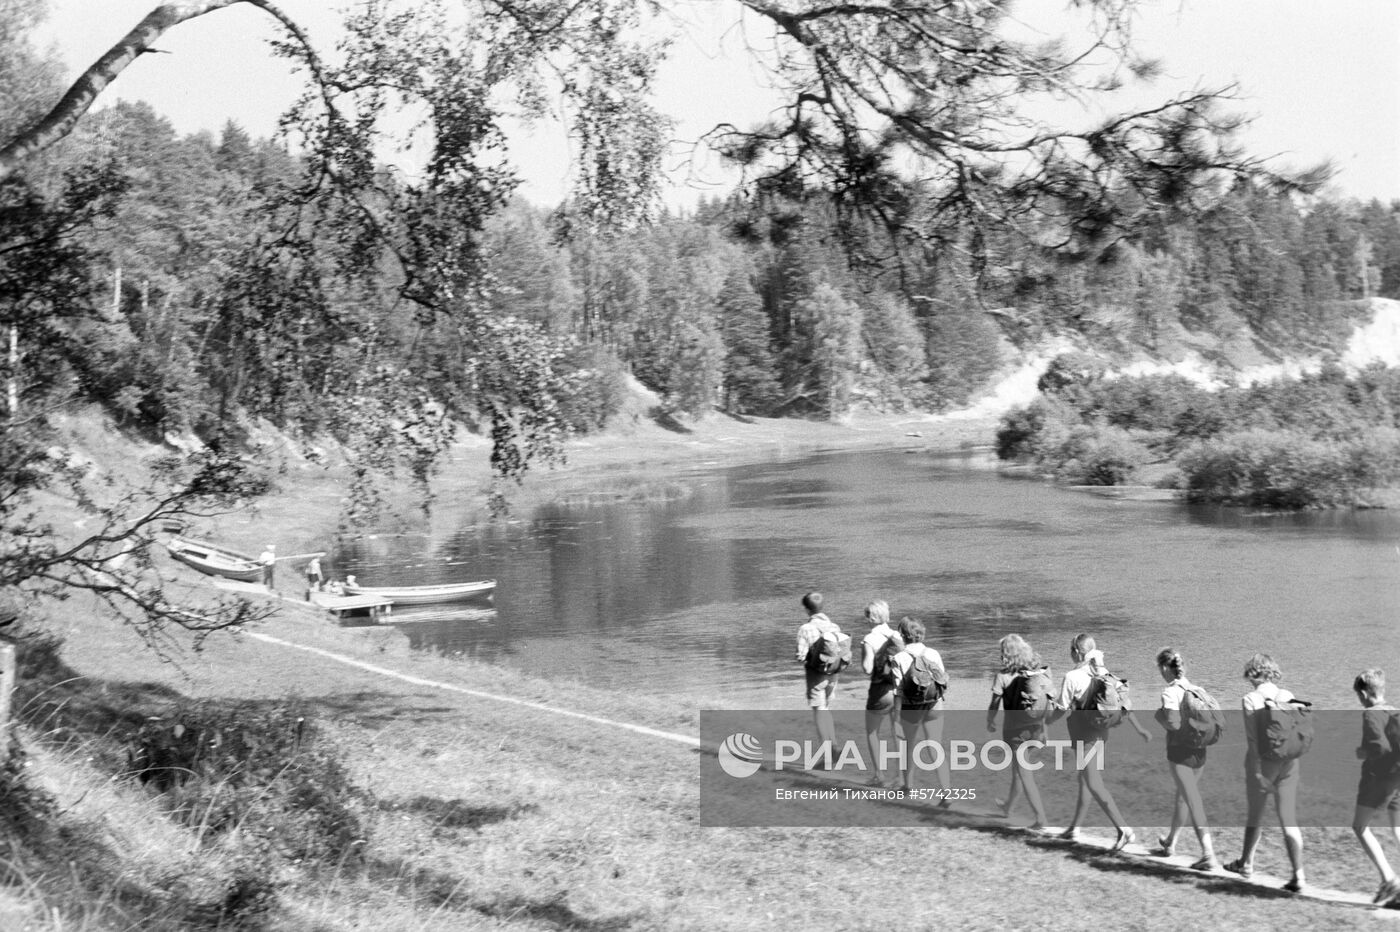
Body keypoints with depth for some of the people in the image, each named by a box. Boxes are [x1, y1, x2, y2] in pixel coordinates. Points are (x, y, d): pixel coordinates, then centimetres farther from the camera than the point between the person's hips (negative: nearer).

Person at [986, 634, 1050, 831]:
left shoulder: (1004, 677, -15)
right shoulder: (1042, 672, -4)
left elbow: (994, 706, -9)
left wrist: (989, 722, 10)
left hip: (1015, 730, -5)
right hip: (1037, 728, 5)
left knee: (1025, 776, 4)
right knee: (1018, 771, 24)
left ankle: (1041, 819, 0)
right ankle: (1008, 806, 42)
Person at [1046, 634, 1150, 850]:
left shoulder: (1072, 678, -16)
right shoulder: (1104, 673, 3)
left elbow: (1061, 709, -10)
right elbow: (1123, 703, 3)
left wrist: (1046, 722, 8)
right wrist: (1139, 728, 9)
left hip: (1084, 736, -8)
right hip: (1101, 733, 8)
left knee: (1094, 785, -6)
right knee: (1085, 780, 19)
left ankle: (1123, 830, -13)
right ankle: (1074, 827, 31)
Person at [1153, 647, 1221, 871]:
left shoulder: (1170, 693, -14)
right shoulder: (1195, 689, 5)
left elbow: (1174, 723, -23)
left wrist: (1158, 715, -5)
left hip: (1180, 753, -7)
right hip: (1199, 751, 7)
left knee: (1194, 803, -7)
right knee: (1183, 798, 22)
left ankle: (1209, 855, -12)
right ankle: (1169, 842, 40)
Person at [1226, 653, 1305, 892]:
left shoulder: (1250, 700, -10)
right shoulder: (1289, 697, 2)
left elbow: (1253, 738, -16)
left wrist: (1257, 772, -15)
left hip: (1262, 761, -3)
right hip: (1288, 761, 3)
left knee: (1255, 812, 17)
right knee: (1289, 819, 3)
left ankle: (1246, 862, 35)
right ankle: (1298, 876, -4)